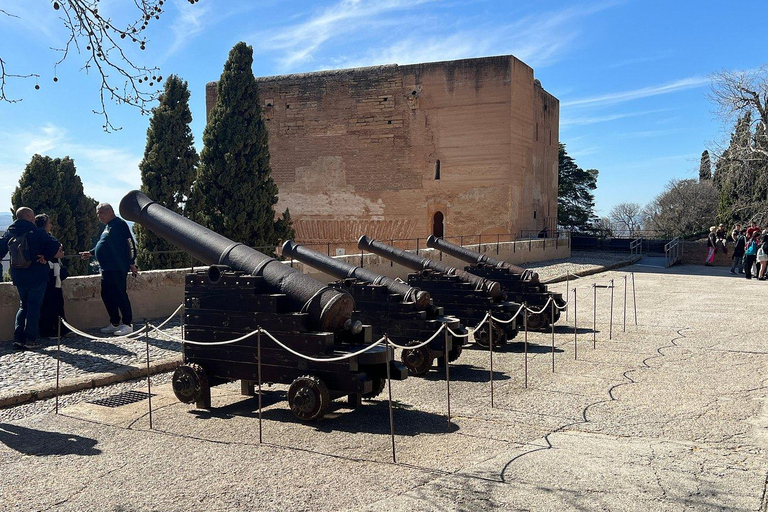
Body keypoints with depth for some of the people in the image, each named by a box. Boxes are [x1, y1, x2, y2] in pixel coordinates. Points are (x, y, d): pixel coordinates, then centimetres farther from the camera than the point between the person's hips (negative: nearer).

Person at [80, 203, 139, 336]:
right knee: (106, 295, 11)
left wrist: (131, 263, -18)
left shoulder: (119, 224, -9)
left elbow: (130, 244, -15)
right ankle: (114, 323, 19)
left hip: (118, 269, -10)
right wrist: (90, 253, 27)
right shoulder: (108, 226, 21)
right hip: (107, 269, 10)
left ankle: (128, 324, -2)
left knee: (120, 295, -8)